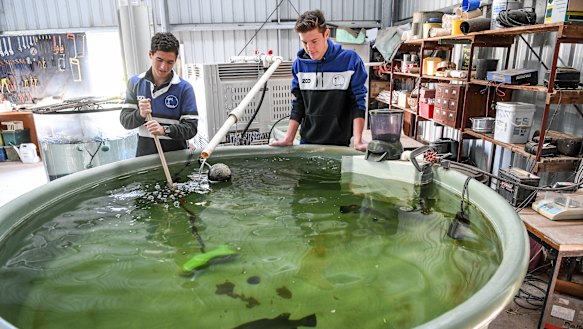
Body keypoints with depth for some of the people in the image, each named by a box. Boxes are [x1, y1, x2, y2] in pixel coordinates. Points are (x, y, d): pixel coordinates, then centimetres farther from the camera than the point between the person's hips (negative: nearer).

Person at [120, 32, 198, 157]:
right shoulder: (135, 83, 2)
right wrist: (140, 114, -19)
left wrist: (164, 130, -27)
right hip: (144, 154, 2)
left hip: (176, 155, -2)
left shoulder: (185, 88, -9)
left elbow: (191, 128, -12)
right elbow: (125, 121, 1)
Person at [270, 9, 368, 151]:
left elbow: (358, 102, -8)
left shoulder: (350, 60, -10)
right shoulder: (299, 64, 0)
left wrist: (357, 141, -17)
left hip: (340, 144, -2)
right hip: (307, 142, 3)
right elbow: (298, 105, 6)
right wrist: (288, 139, 0)